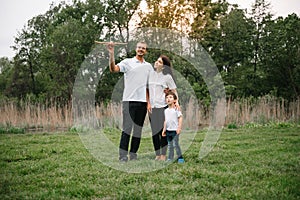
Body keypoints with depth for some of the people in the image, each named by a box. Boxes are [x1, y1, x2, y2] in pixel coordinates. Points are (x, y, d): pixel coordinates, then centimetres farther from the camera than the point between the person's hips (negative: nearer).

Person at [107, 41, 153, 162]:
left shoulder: (149, 66, 15)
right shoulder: (127, 62, 1)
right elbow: (113, 69, -15)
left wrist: (150, 101, 9)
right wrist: (111, 54, -28)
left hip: (143, 102, 4)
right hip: (129, 100, -4)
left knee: (138, 129, 6)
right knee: (127, 128, -7)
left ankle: (133, 154, 14)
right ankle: (123, 155, -4)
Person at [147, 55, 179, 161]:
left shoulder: (167, 76, -3)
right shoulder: (151, 74, 9)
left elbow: (174, 91, 2)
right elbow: (147, 89, 12)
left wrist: (176, 102, -14)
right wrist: (147, 103, 4)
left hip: (163, 106, -4)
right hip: (151, 106, 4)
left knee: (163, 131, -2)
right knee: (154, 132, 6)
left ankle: (163, 155, 6)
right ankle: (157, 155, 14)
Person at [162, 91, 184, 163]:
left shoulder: (176, 109, -7)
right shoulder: (166, 110, 12)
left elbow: (180, 118, -9)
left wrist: (179, 128, -17)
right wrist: (164, 129, 14)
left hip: (175, 130, -6)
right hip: (168, 130, 6)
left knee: (175, 144, -8)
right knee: (169, 145, 10)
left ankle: (180, 157, 4)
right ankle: (170, 158, 16)